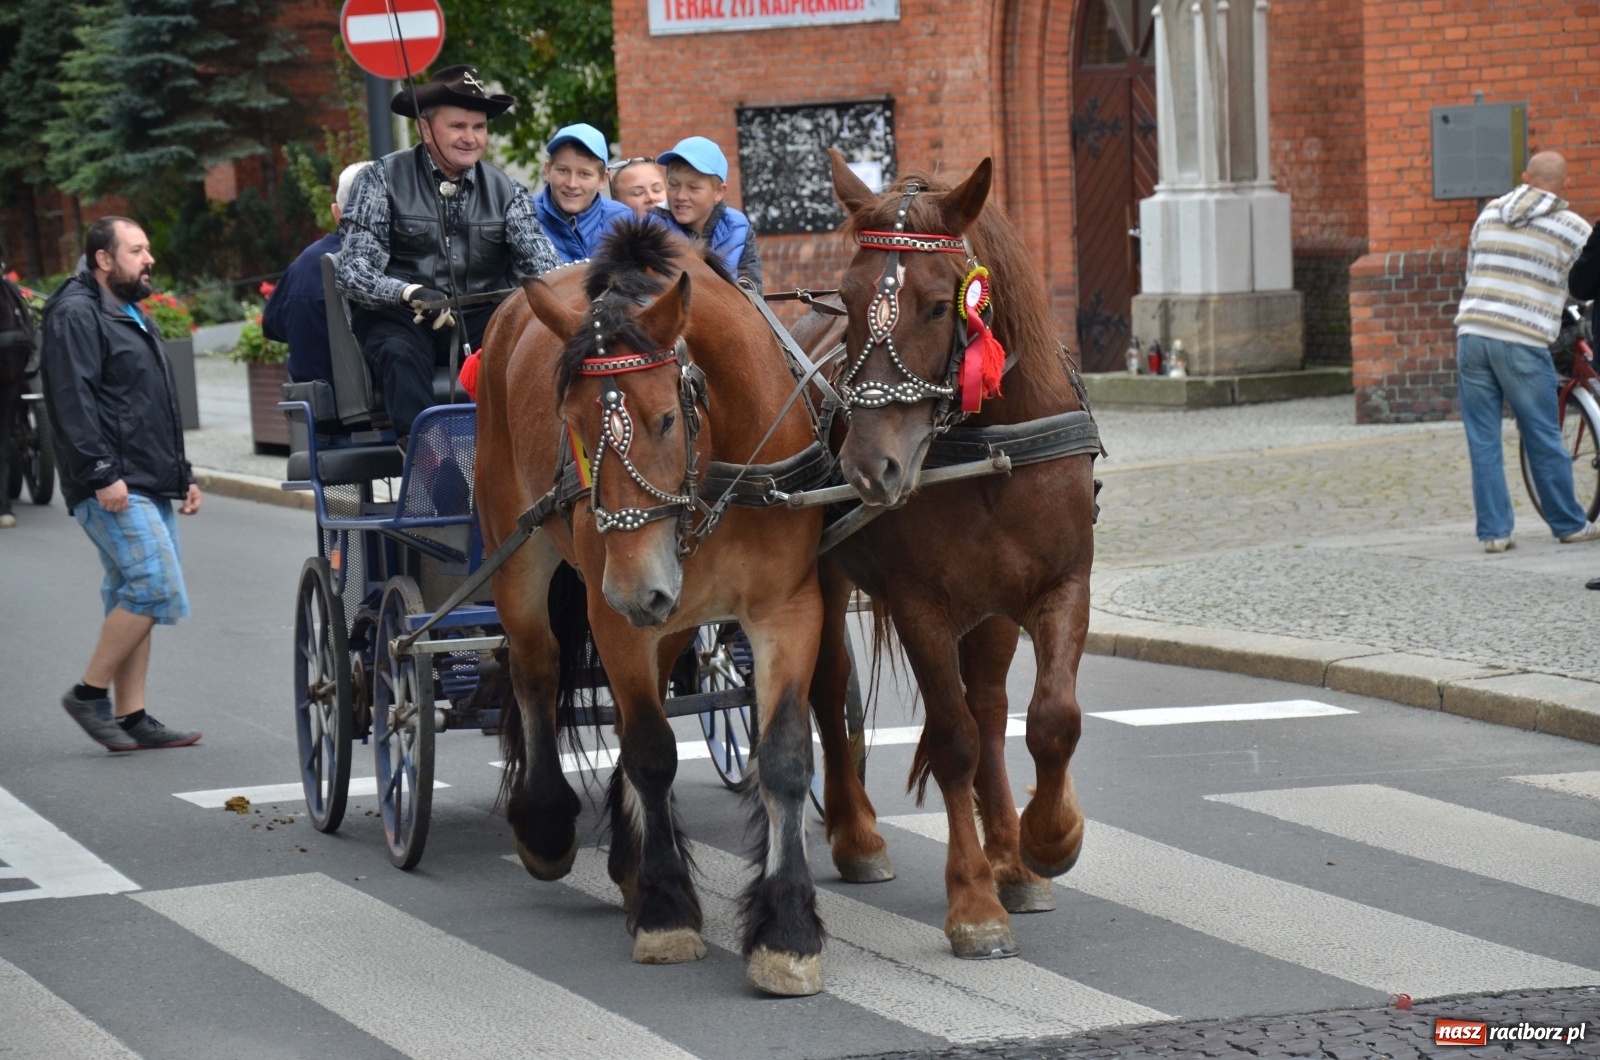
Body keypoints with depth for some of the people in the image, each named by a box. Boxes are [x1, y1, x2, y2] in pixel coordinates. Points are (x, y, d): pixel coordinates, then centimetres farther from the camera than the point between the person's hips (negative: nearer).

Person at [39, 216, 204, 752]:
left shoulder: (133, 317, 23)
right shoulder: (75, 316, -9)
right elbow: (72, 403, -18)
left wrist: (182, 474, 25)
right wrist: (102, 474, -24)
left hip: (149, 486, 10)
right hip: (113, 489, -10)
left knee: (134, 597, 8)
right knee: (156, 587, -16)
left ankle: (132, 717, 10)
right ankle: (90, 693, -7)